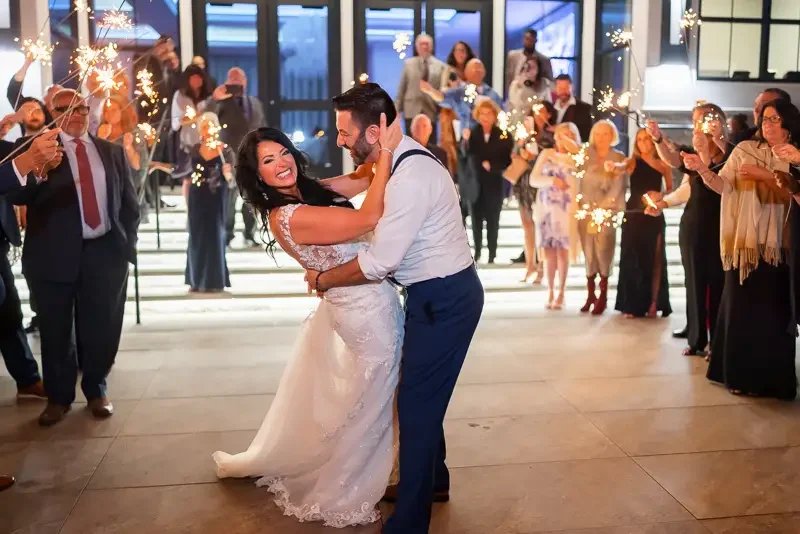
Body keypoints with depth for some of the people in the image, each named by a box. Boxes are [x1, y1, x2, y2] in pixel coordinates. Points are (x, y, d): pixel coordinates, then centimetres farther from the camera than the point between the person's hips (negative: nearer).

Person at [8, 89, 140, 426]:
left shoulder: (111, 151, 12)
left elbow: (129, 200, 15)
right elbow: (18, 196, -11)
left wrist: (127, 242, 5)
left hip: (106, 251, 2)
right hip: (55, 254, -2)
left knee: (101, 328, 9)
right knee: (56, 330, 8)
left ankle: (96, 390, 29)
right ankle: (59, 396, 25)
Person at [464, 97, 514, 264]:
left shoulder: (504, 136, -1)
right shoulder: (472, 133, 2)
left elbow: (508, 161, 0)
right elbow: (466, 156, -10)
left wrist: (493, 166, -13)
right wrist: (466, 141, -25)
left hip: (494, 184, -1)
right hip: (475, 183, 1)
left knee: (493, 220, 5)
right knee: (476, 219, 4)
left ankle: (492, 253, 10)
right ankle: (477, 251, 12)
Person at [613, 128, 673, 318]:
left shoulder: (663, 164, 6)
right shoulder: (633, 161, 2)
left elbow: (671, 190, 9)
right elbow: (621, 166, -20)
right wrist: (613, 165, -43)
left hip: (654, 216, 1)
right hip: (633, 215, -1)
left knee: (654, 259, 1)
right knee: (631, 258, -1)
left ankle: (653, 304, 7)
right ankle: (632, 305, 5)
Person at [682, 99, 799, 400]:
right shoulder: (745, 149, 5)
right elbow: (723, 186, -5)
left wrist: (764, 175, -14)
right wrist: (702, 169, -21)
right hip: (745, 241, 0)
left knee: (773, 310, 2)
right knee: (741, 306, 4)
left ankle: (771, 377, 15)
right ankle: (741, 374, 15)